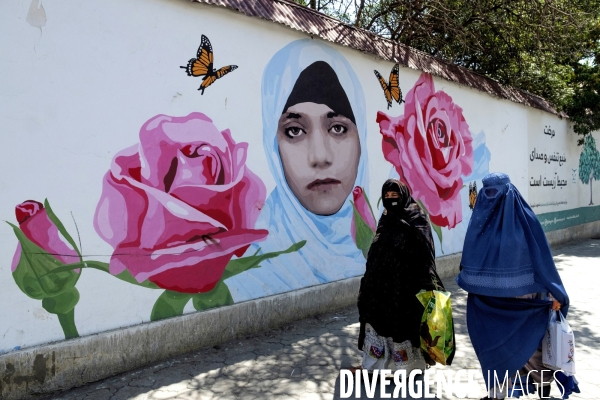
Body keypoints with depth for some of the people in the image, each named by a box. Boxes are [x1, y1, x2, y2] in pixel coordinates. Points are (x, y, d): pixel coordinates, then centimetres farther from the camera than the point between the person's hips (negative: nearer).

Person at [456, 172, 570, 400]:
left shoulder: (524, 218, -9)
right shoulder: (480, 220, -1)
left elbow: (542, 256, -6)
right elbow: (471, 258, 5)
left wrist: (554, 292, -4)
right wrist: (468, 283, 3)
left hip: (524, 298, -2)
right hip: (490, 300, 3)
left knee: (531, 345, 10)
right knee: (493, 345, 9)